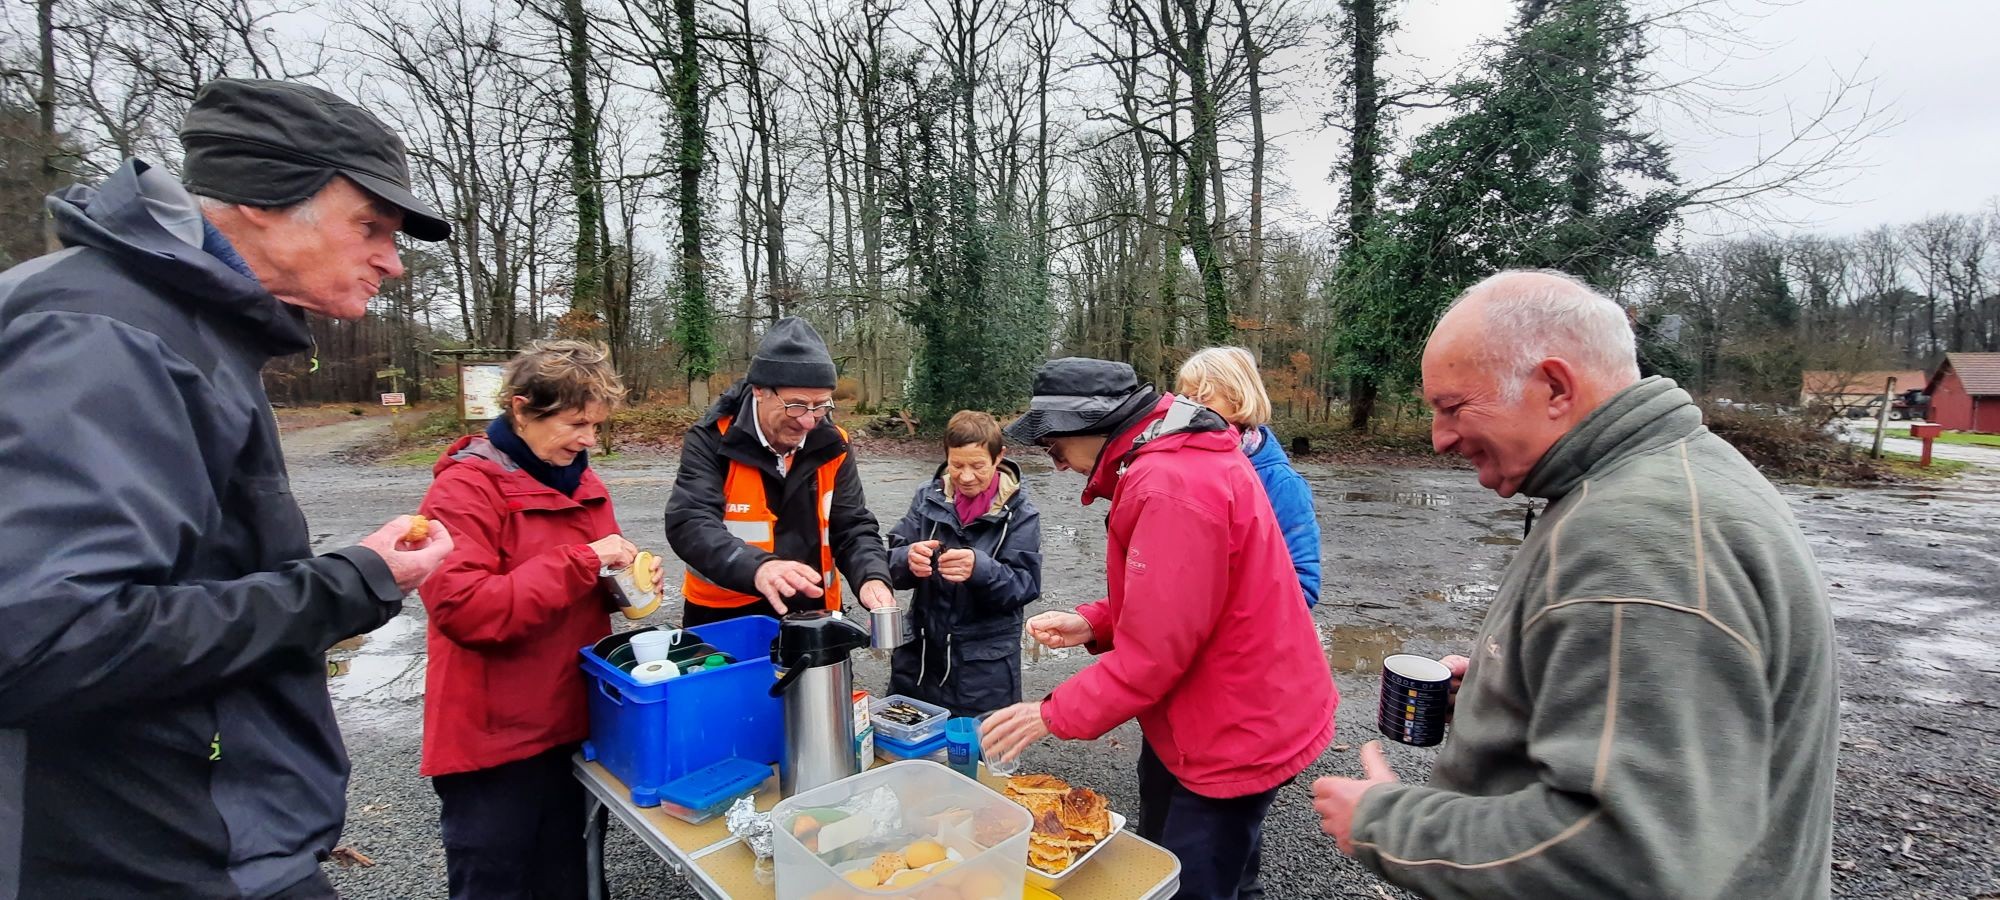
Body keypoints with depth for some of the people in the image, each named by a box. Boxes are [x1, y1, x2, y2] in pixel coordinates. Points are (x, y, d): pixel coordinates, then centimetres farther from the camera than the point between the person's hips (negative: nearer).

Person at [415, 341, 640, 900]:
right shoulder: (465, 488, -16)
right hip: (493, 736, -7)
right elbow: (464, 608, -26)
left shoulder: (577, 477, 6)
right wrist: (582, 561, -27)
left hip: (568, 723, 7)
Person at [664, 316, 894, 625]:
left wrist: (873, 577, -21)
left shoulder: (831, 446, -1)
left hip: (810, 617, 3)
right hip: (724, 618, -3)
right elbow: (689, 524, -23)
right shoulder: (712, 440, -11)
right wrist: (756, 567, -41)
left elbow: (853, 528, 1)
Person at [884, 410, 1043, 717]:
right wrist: (908, 559, -26)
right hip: (919, 655, 3)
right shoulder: (928, 496, 0)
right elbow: (892, 562, -2)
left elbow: (1026, 584, -13)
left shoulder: (1019, 512, -8)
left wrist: (980, 568, -32)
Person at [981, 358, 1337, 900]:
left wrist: (1055, 715, -15)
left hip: (1235, 736, -10)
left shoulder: (1172, 488, -27)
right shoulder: (1182, 455, 6)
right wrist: (1094, 622, 1)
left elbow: (1153, 651, -26)